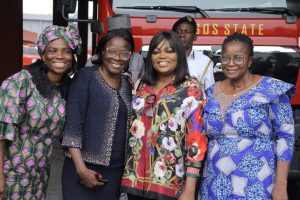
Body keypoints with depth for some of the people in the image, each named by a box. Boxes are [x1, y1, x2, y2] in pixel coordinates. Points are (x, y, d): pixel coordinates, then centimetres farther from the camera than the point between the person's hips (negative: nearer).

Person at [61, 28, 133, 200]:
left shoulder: (127, 85, 9)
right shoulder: (86, 76, -7)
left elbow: (126, 127, 12)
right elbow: (72, 124, -12)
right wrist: (81, 169, -18)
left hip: (116, 171, 5)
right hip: (84, 168, -5)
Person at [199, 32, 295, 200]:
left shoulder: (271, 89, -7)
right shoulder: (212, 93, 5)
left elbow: (285, 136, -7)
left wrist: (281, 185, -13)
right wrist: (203, 180, 8)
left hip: (255, 186, -4)